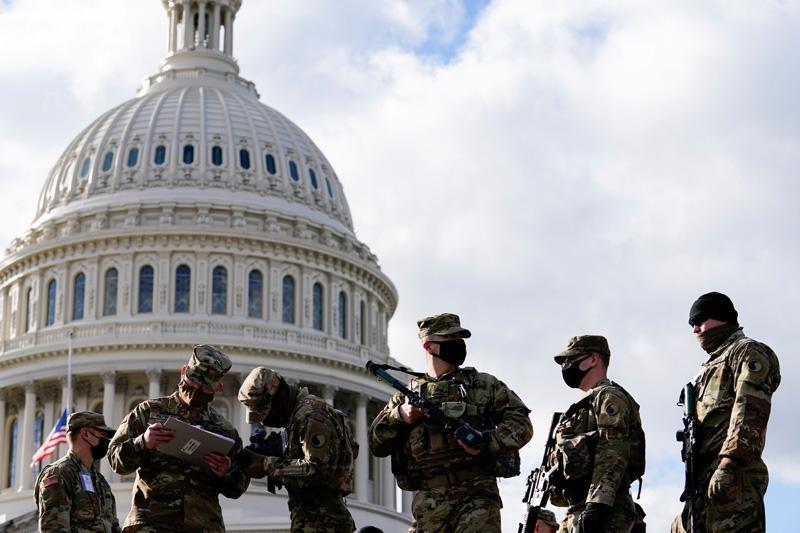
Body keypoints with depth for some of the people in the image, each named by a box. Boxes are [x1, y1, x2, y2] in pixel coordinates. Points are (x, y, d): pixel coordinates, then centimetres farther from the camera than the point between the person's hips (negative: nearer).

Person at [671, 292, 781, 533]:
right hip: (705, 477, 10)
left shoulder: (748, 352, 4)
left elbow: (750, 410, -12)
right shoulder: (712, 365, 32)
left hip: (732, 477, -10)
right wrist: (694, 481, 19)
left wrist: (728, 463, -23)